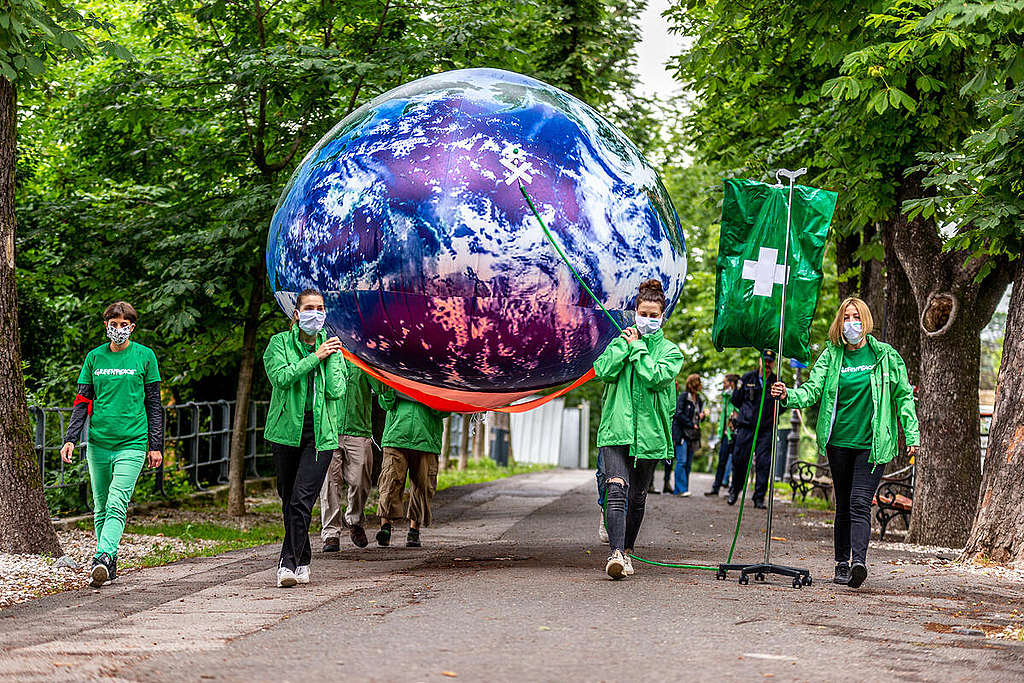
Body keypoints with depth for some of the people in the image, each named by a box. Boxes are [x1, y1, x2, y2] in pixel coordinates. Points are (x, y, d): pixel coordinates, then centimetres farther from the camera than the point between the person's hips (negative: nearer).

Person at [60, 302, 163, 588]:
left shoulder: (145, 356, 2)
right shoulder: (94, 357, 8)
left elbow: (153, 404, 6)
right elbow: (83, 401, 11)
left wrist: (156, 446, 4)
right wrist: (70, 439, 0)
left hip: (132, 443, -4)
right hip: (98, 443, 4)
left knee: (117, 505, -17)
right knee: (100, 507, 8)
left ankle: (103, 558, -28)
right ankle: (109, 565, 18)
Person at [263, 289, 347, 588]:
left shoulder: (332, 348, 9)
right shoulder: (279, 343, 3)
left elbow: (336, 392, -2)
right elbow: (281, 377, -15)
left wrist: (331, 358, -7)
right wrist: (315, 357, -12)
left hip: (320, 434, 0)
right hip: (287, 430, 1)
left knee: (302, 500, -14)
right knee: (289, 500, 8)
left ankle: (288, 562, -14)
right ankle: (302, 561, 23)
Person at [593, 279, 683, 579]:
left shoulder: (670, 351, 7)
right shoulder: (621, 341, 12)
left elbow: (655, 377, -13)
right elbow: (603, 371, -4)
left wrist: (637, 347, -5)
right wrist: (625, 345, -5)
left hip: (649, 433, 1)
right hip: (615, 430, 0)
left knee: (637, 497, 9)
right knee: (616, 490, -18)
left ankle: (626, 551, 26)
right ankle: (616, 553, -28)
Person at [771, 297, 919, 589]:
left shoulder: (886, 356, 3)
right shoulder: (831, 356, 6)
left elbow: (903, 396, 7)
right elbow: (813, 389, -3)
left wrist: (912, 435, 1)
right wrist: (788, 395, -24)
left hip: (873, 443, -3)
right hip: (839, 441, 3)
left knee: (860, 503, -16)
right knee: (843, 504, 10)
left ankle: (859, 561, -26)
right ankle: (842, 564, 18)